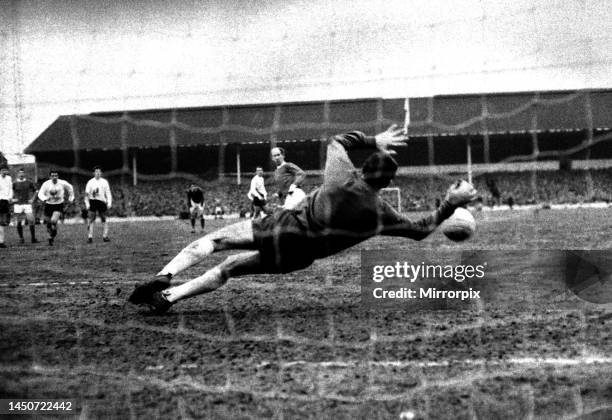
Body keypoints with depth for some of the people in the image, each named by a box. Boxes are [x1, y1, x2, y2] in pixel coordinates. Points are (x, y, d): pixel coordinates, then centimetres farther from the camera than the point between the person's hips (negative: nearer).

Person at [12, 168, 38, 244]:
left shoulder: (29, 182, 4)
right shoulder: (14, 183, 1)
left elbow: (35, 191, 16)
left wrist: (32, 199, 5)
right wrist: (12, 199, -3)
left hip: (27, 204, 0)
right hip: (18, 205, 0)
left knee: (31, 221, -8)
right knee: (19, 222, 2)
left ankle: (33, 238, 1)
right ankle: (21, 238, 15)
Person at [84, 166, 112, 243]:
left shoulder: (104, 182, 8)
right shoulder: (90, 182, 5)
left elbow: (108, 193, 9)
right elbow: (87, 194, 4)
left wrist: (109, 203, 0)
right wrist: (87, 204, -4)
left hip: (102, 202, 1)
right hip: (92, 201, -1)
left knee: (103, 220, 3)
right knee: (90, 220, -7)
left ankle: (105, 236, 9)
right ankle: (90, 237, -6)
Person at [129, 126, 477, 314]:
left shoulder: (342, 175, -10)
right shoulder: (381, 214, -7)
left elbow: (338, 140, 12)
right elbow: (421, 229, 9)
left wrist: (374, 141, 19)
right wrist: (452, 204, 13)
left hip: (282, 228, -2)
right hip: (298, 257, 2)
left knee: (214, 241, 8)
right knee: (227, 270, 16)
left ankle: (164, 279, -13)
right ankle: (168, 297, 2)